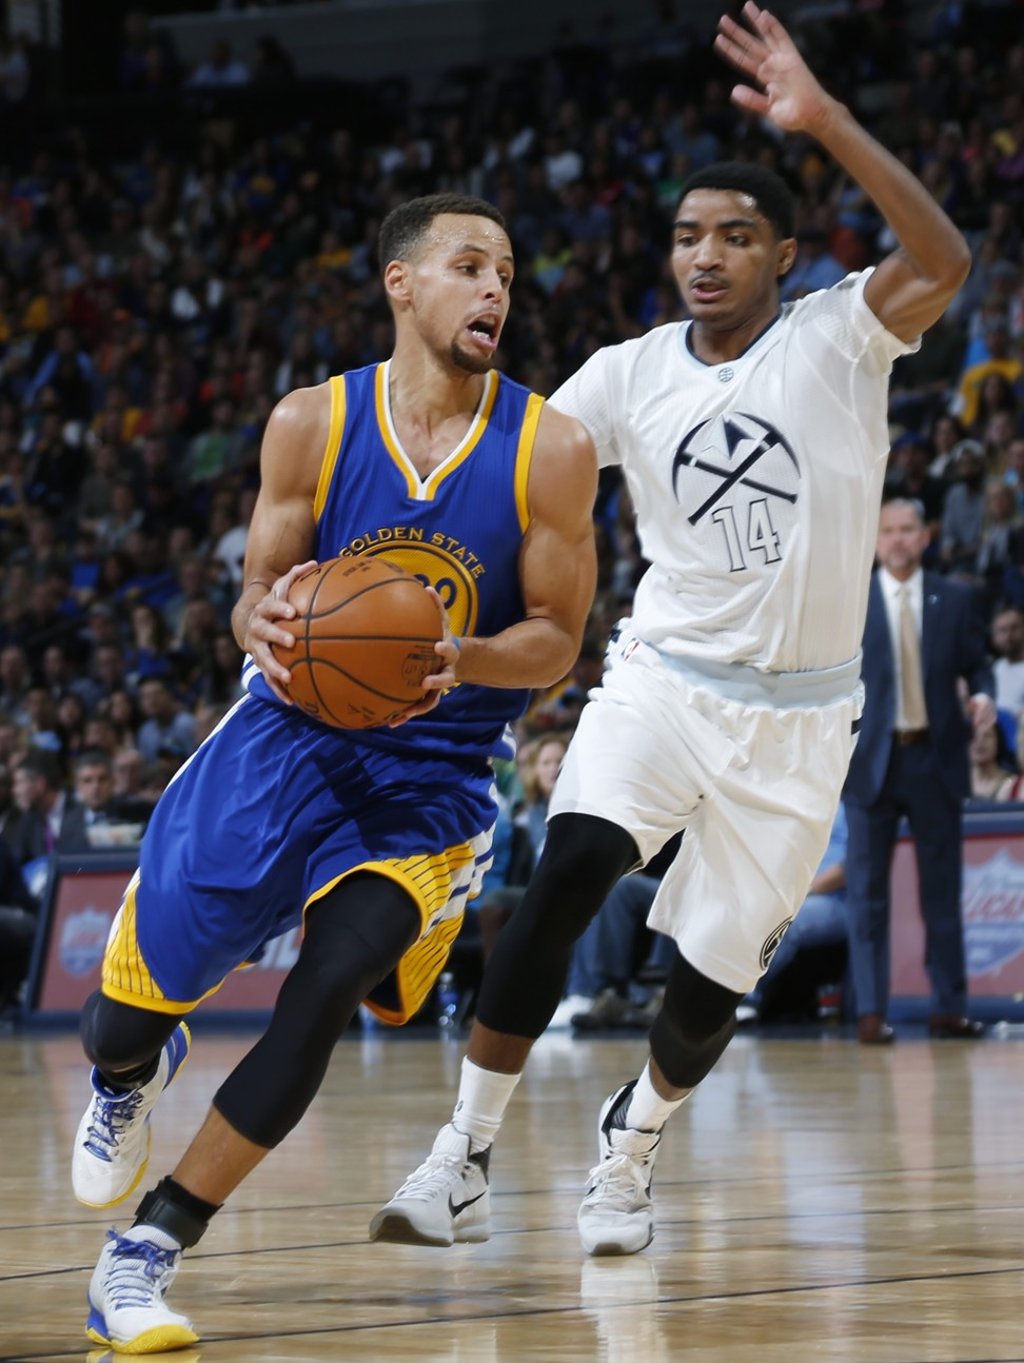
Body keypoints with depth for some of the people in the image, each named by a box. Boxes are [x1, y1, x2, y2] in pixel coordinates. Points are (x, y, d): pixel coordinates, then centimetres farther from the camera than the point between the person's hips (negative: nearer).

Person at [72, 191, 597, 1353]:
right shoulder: (310, 425, -6)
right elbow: (256, 600, 1)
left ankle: (147, 1255, -10)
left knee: (333, 982, -23)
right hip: (291, 730, 1)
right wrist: (265, 628, -24)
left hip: (432, 771, -1)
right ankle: (126, 1078, 41)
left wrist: (460, 660, -26)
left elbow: (555, 641, -4)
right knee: (142, 993, -3)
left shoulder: (550, 451, -8)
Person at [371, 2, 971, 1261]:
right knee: (568, 872, -25)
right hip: (666, 676, 1)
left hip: (798, 715, -1)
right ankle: (464, 1160, -18)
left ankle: (630, 1145, 36)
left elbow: (941, 262, -28)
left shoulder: (835, 338, -9)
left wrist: (824, 121, -39)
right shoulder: (630, 372, 0)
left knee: (714, 977, 3)